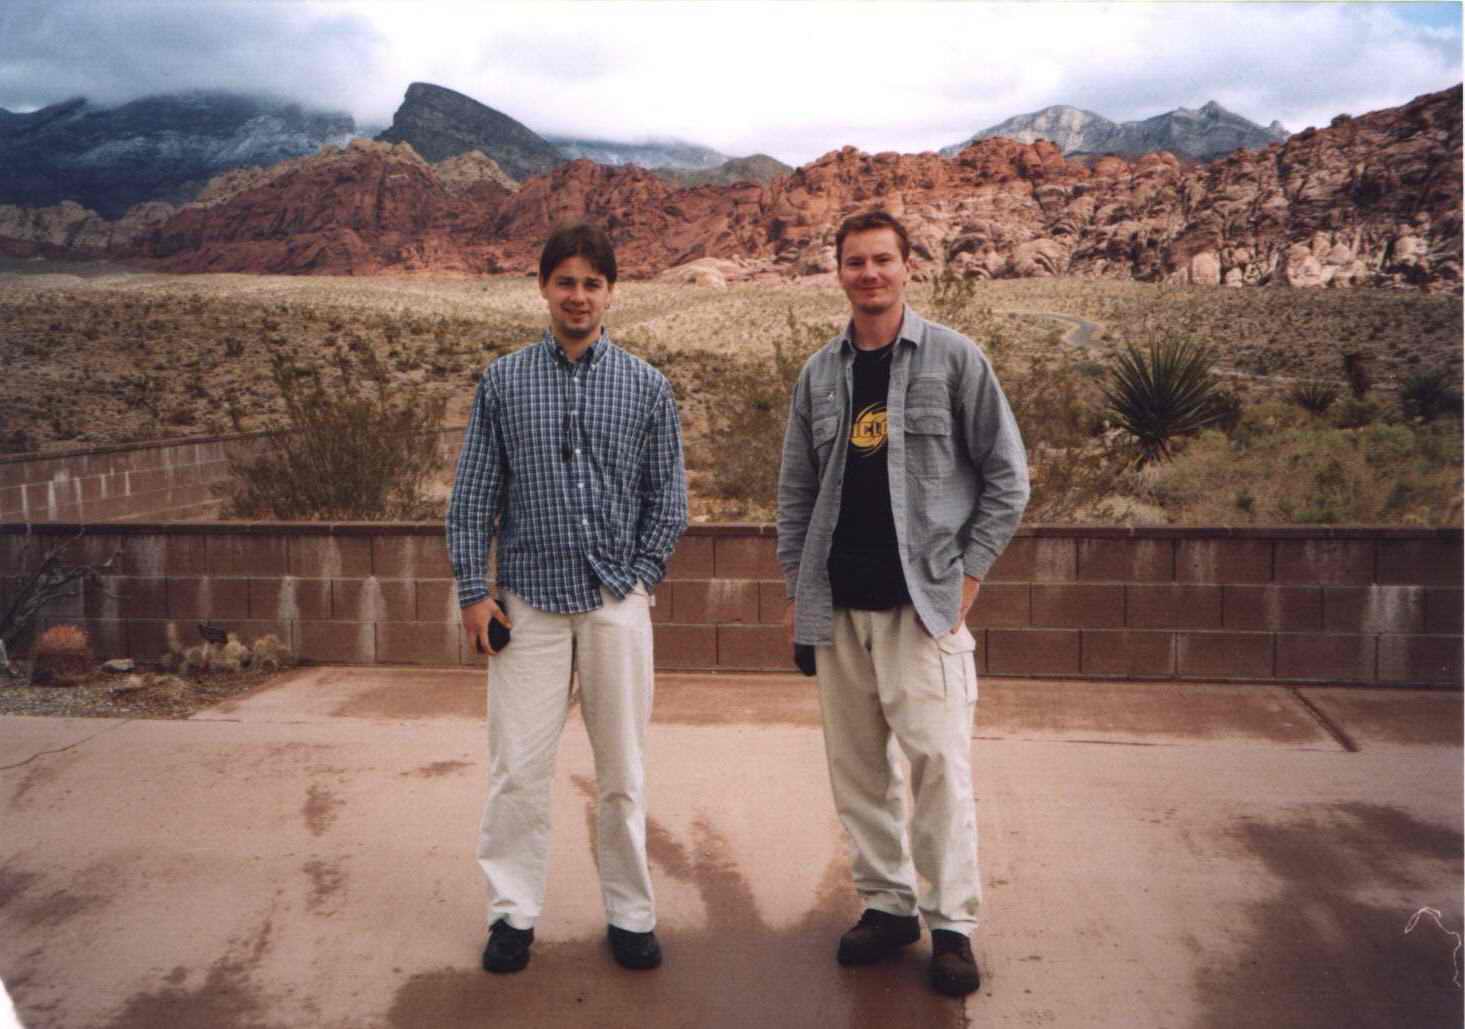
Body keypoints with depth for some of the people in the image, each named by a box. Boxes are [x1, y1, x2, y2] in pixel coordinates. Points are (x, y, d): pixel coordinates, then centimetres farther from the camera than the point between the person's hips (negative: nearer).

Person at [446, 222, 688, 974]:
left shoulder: (647, 386, 4)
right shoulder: (503, 382, 4)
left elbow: (668, 496, 7)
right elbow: (473, 496, 4)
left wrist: (641, 577, -1)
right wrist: (473, 590, -1)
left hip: (617, 604, 1)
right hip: (529, 602, 0)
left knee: (622, 772, 9)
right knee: (517, 770, 4)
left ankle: (630, 914, 24)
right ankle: (513, 912, 21)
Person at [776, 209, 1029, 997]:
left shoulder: (954, 359, -2)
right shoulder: (820, 373, 9)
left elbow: (1006, 476, -1)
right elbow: (796, 489, 13)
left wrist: (967, 577, -7)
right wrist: (796, 588, 8)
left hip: (924, 602, -4)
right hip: (838, 607, 4)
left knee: (938, 763, -4)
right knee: (856, 767, 10)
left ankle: (951, 925, 9)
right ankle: (887, 903, 24)